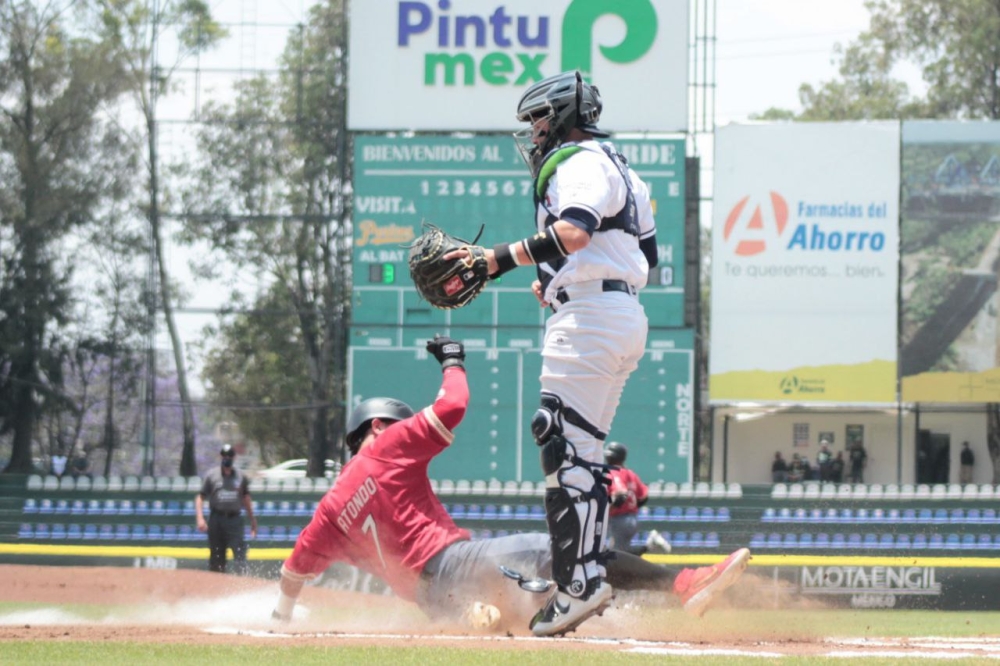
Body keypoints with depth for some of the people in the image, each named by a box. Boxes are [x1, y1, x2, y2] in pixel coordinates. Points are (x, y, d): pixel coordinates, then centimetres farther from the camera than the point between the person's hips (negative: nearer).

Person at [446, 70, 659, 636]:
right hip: (625, 318, 11)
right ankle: (591, 577, 12)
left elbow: (573, 232, -25)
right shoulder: (621, 169, 25)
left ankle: (577, 584, -21)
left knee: (567, 448, -14)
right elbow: (648, 258, 25)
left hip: (592, 316, -11)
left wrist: (501, 258, -27)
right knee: (583, 450, 13)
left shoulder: (581, 162, -6)